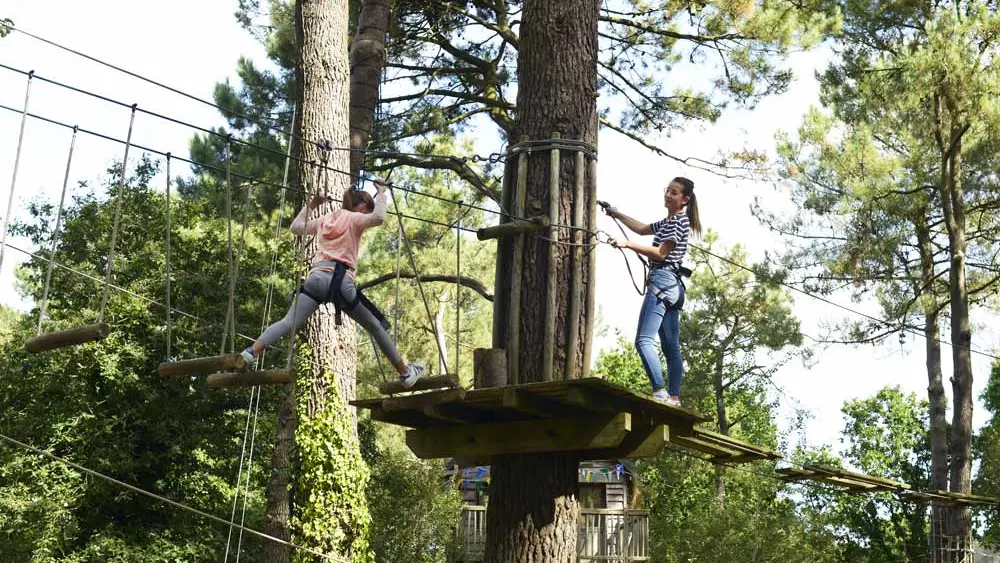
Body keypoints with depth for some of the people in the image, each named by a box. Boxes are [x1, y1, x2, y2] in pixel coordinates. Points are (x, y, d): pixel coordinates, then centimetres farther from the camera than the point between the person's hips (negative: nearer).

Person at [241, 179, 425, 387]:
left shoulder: (325, 219, 26)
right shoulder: (354, 219, 10)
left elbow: (295, 226, 36)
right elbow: (378, 218, -10)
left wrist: (310, 205, 44)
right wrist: (381, 193, 5)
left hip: (316, 277, 4)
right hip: (340, 280, -4)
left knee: (289, 323, -11)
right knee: (375, 326, 11)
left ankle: (250, 353, -32)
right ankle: (405, 372, 17)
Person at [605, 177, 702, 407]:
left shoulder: (680, 222, -6)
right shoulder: (667, 222, 23)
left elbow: (661, 253, -15)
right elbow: (642, 229, 37)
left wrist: (627, 244, -20)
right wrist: (616, 214, 34)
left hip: (662, 282, -11)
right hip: (671, 287, 11)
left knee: (644, 340, -21)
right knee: (671, 347, 6)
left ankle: (660, 393, -29)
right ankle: (674, 398, 6)